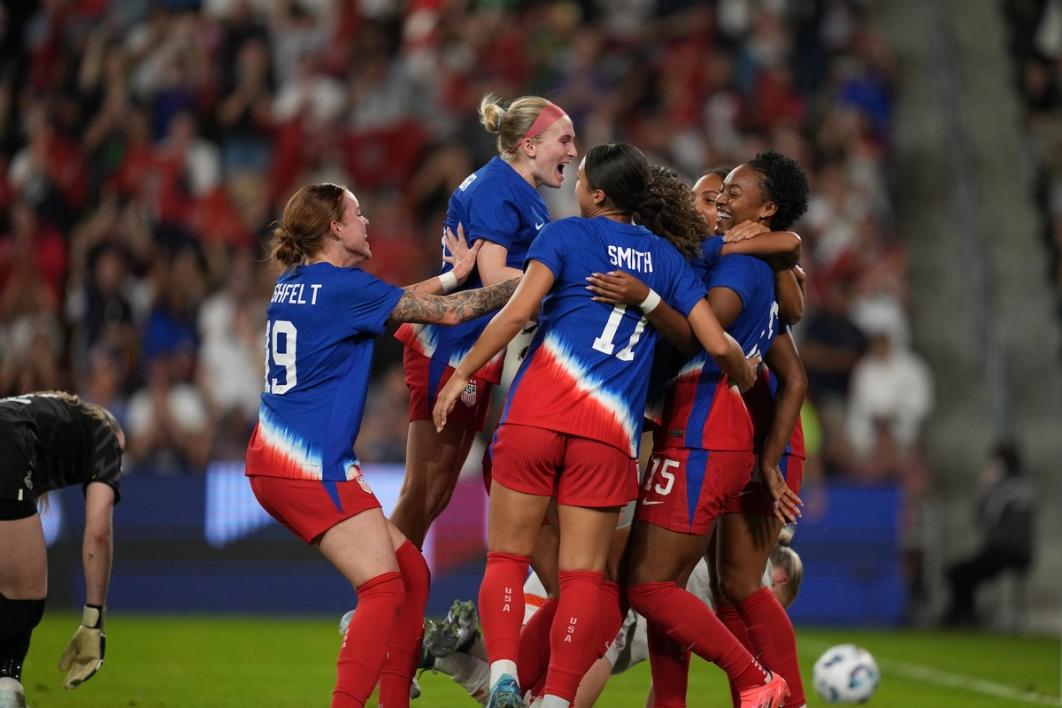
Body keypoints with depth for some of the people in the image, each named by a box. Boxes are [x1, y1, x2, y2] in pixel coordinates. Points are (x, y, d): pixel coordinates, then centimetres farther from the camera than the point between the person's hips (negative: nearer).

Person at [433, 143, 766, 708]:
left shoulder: (566, 235, 7)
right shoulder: (666, 256, 16)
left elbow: (518, 309, -6)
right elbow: (718, 344, 10)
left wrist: (462, 373, 0)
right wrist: (750, 384, 30)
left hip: (536, 412, -2)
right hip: (610, 430, 2)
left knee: (507, 559, 5)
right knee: (583, 574, 5)